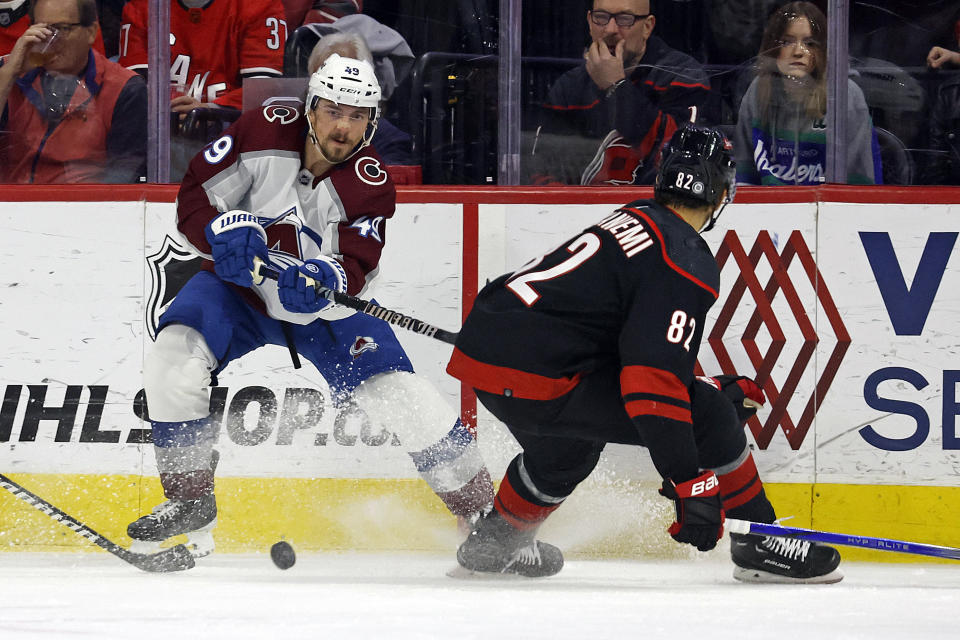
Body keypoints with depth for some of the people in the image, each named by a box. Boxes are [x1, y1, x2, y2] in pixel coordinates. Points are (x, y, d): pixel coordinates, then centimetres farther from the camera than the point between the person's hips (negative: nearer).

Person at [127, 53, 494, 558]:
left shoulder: (371, 185, -19)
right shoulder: (265, 132, -20)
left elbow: (356, 269, -26)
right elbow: (194, 197, -17)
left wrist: (328, 278, -49)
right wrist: (226, 232, -37)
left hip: (324, 304, 0)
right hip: (239, 288, 0)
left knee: (399, 394, -15)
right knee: (173, 361, -25)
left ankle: (483, 510, -2)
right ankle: (190, 502, -9)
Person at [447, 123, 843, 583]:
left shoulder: (633, 219, 17)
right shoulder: (687, 263, -11)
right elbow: (653, 383, -21)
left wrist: (711, 389, 31)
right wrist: (690, 486, -21)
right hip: (533, 380, -9)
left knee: (569, 440, 39)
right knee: (706, 415, -5)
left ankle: (495, 539, 52)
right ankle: (758, 547, 4)